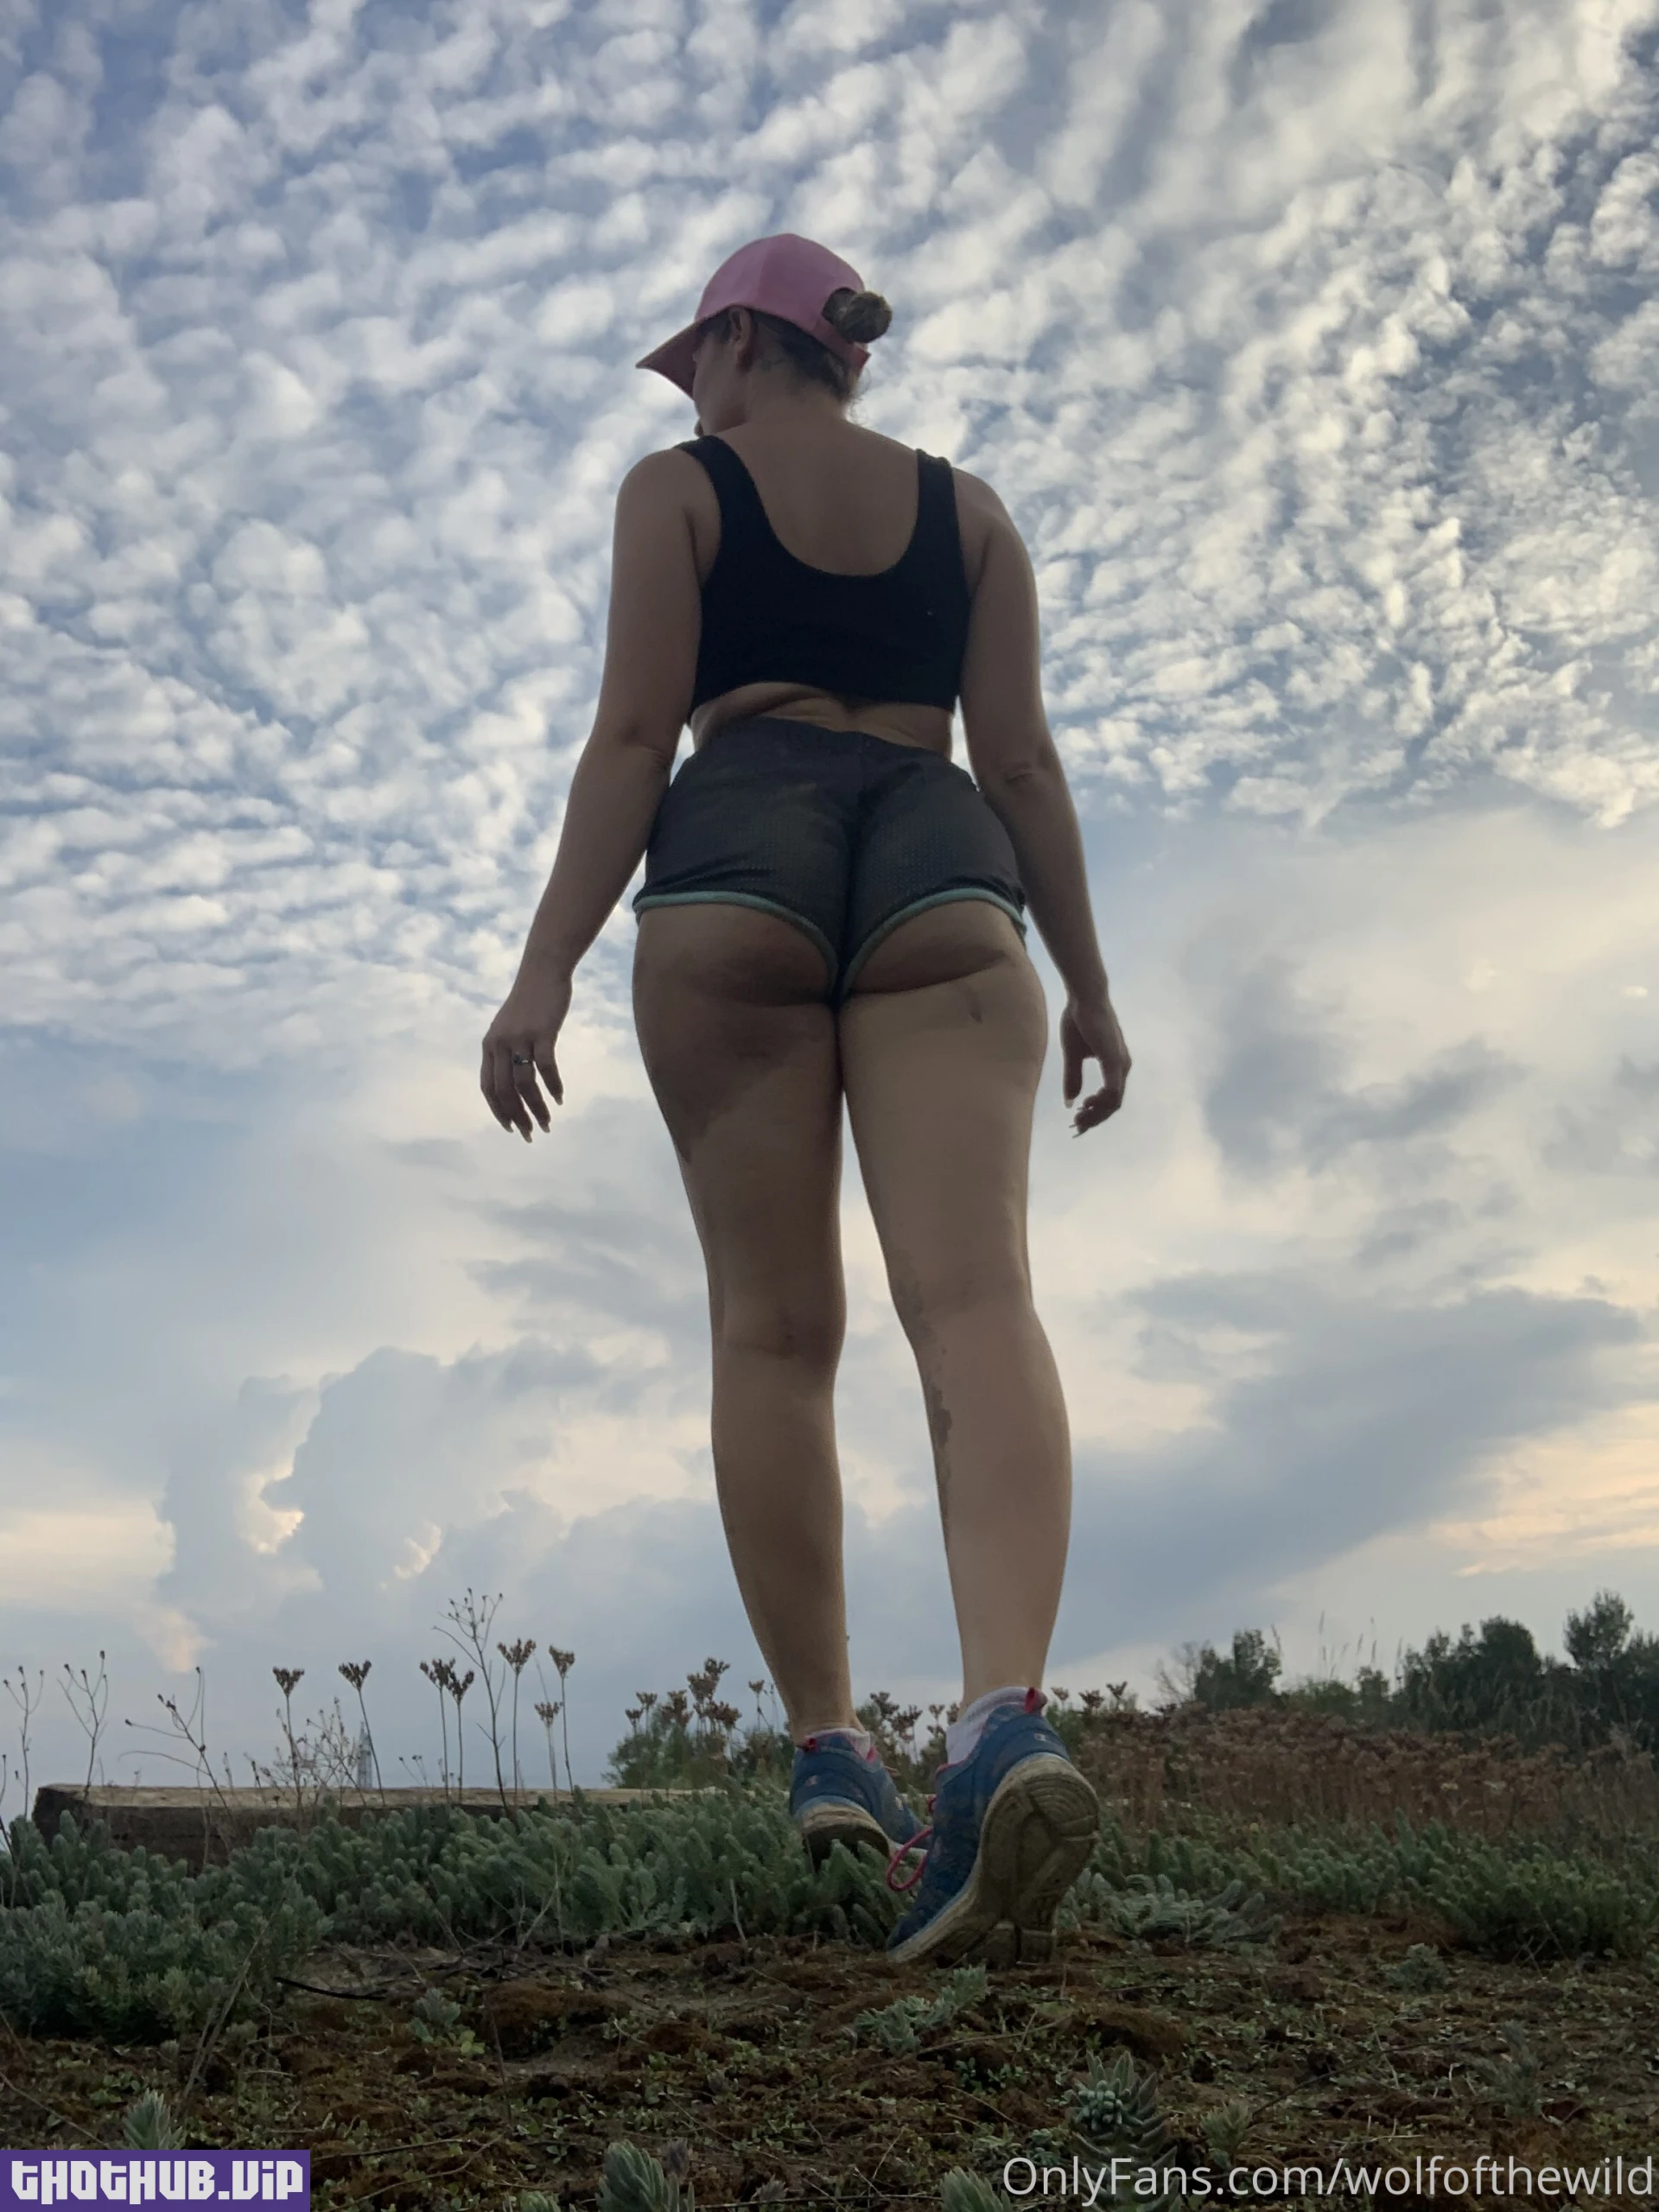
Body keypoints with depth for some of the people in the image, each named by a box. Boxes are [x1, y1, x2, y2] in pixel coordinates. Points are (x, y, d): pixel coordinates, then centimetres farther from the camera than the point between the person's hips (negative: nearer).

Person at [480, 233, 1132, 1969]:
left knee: (774, 1325, 1)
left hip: (738, 864, -1)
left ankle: (828, 1750, -1)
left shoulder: (678, 487, 13)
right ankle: (1005, 1715, -34)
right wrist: (1087, 978, 12)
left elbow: (634, 738, 0)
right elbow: (1020, 758, 11)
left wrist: (544, 972, -3)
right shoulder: (968, 507, 21)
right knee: (974, 1296, -14)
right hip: (941, 872, 2)